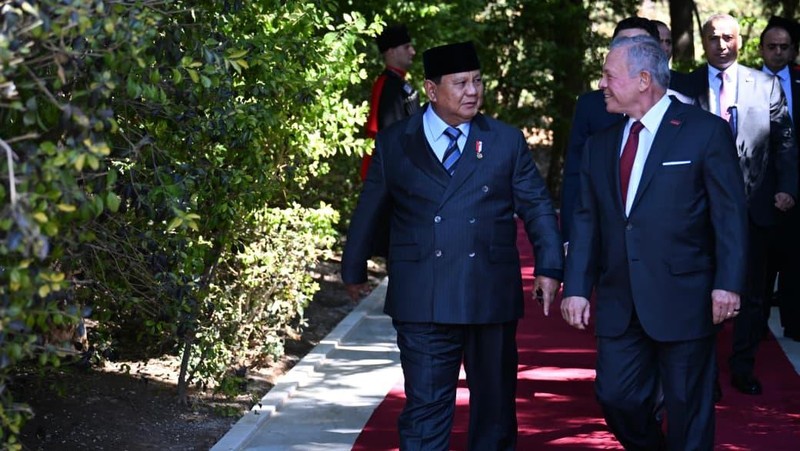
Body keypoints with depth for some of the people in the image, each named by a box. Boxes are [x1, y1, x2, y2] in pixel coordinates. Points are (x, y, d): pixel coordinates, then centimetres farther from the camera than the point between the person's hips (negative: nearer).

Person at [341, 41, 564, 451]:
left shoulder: (507, 141, 6)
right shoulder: (394, 144, 4)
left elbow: (537, 206, 7)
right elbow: (367, 211, 13)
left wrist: (549, 267, -3)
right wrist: (354, 270, 20)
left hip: (493, 300, 2)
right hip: (423, 305, -2)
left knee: (495, 407, 12)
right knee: (425, 411, -4)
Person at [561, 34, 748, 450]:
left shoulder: (705, 131, -3)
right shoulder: (600, 145, 12)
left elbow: (730, 214, -6)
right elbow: (586, 222, 11)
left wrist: (728, 283, -13)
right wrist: (576, 288, 2)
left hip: (682, 301, -5)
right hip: (618, 303, 5)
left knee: (687, 410, 4)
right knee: (617, 398, 5)